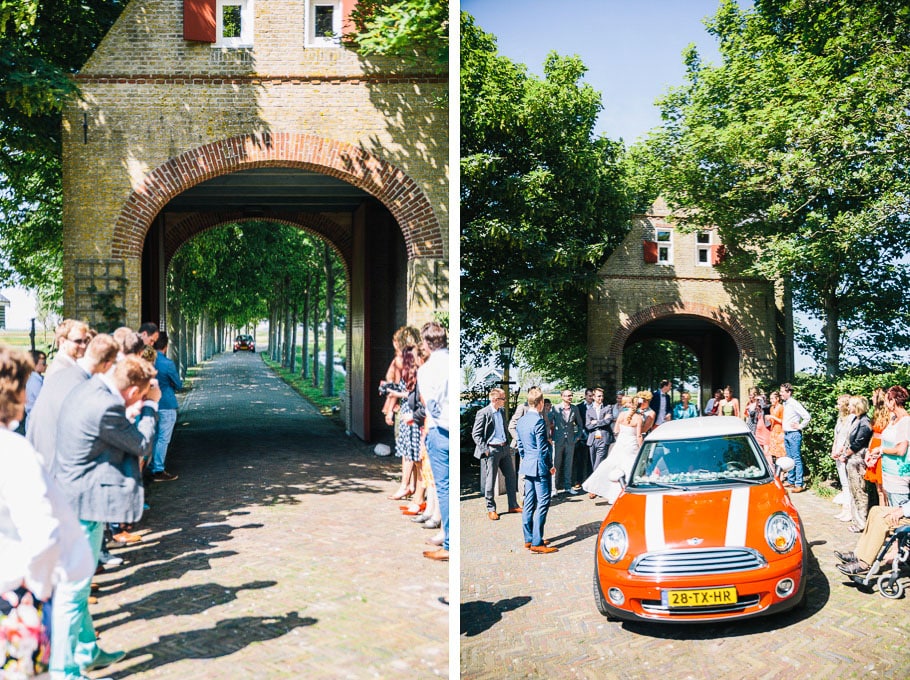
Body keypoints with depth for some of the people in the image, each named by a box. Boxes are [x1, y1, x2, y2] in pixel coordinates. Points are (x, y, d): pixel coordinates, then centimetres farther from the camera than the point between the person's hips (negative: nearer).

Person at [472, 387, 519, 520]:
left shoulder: (502, 412, 11)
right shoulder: (483, 413, -12)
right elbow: (475, 434, -12)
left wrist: (507, 444, 14)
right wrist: (485, 450, -17)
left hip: (504, 449, 7)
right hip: (491, 450, -7)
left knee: (511, 476, 10)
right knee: (490, 480, 0)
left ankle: (513, 505, 21)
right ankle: (491, 509, 10)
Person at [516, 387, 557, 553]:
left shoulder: (521, 421, 9)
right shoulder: (539, 421, -16)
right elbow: (543, 447, -16)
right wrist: (550, 465, -5)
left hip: (527, 466, 9)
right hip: (540, 467, -9)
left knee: (529, 503, 12)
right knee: (542, 504, -5)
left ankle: (529, 539, 18)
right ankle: (537, 543, -6)